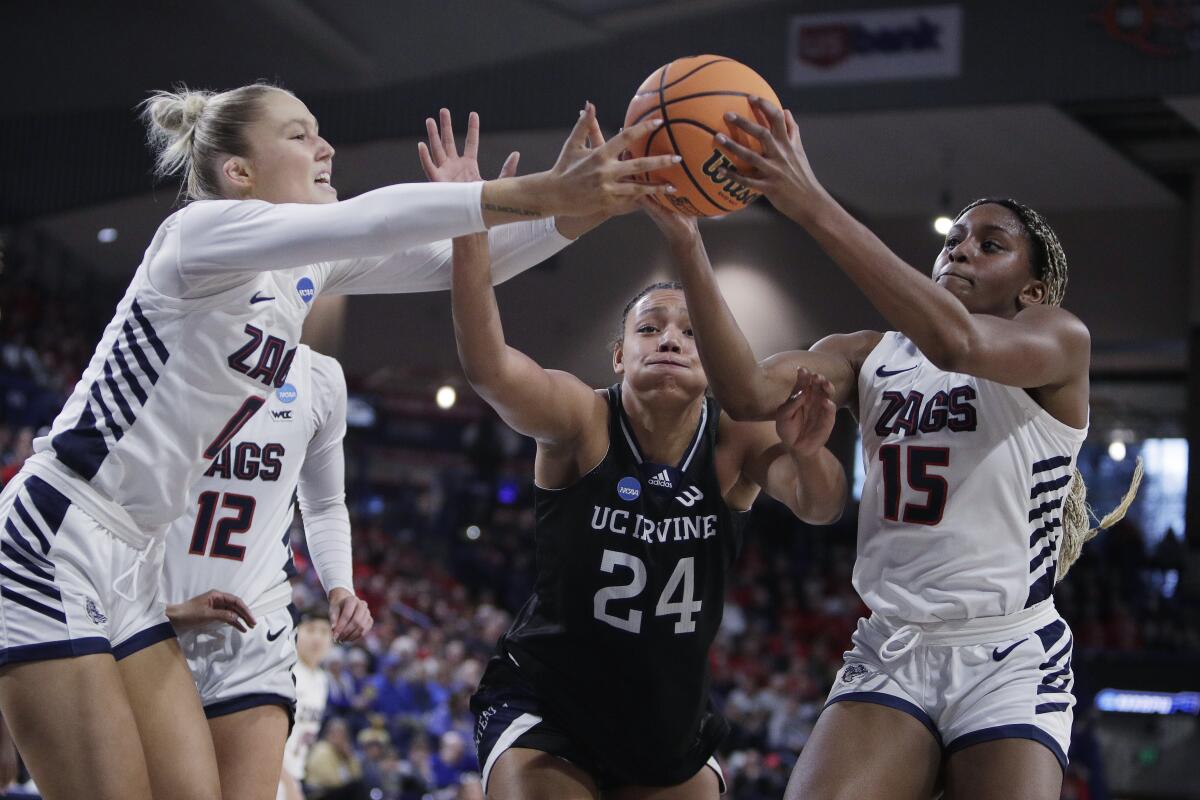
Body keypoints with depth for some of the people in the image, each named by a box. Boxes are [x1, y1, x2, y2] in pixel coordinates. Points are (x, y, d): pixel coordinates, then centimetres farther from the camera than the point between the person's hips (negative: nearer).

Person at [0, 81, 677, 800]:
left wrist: (581, 208, -11)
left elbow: (453, 263, 5)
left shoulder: (309, 269, 11)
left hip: (131, 565, 9)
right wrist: (535, 193, -37)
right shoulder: (202, 230, -14)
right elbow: (362, 221, -31)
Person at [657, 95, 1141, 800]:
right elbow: (751, 392, -7)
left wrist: (814, 208, -27)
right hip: (890, 653, 3)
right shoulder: (871, 357, 12)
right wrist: (686, 242, -18)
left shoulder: (1061, 340, 0)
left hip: (1008, 660, -3)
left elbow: (956, 341, -23)